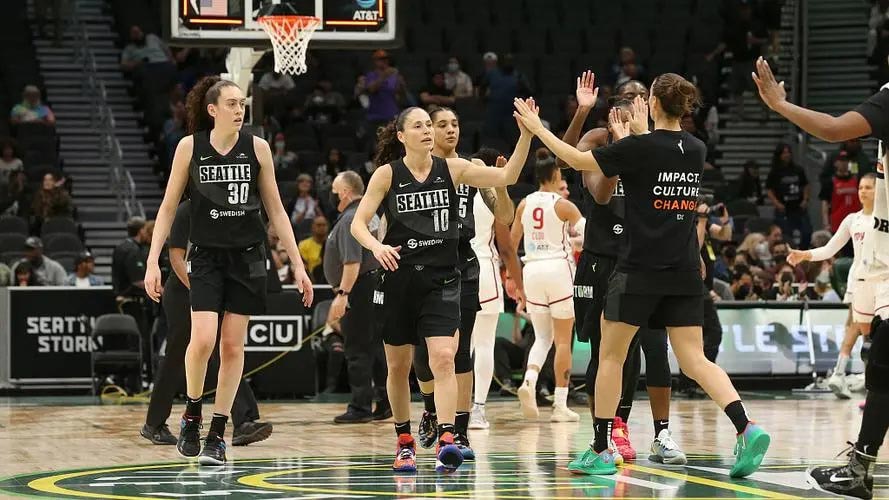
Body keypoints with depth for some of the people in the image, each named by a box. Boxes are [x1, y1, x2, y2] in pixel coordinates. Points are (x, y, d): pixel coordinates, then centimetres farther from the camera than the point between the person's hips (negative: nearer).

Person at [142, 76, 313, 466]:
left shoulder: (256, 148, 0)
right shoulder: (190, 147, -3)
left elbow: (276, 211, 6)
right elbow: (168, 207, 3)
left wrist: (298, 265, 2)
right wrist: (153, 261, -4)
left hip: (247, 257, 2)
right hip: (206, 255, -1)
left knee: (233, 346, 2)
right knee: (203, 339, -16)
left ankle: (217, 434, 11)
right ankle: (191, 416, 7)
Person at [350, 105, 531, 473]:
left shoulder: (452, 169, 1)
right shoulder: (387, 174, -2)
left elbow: (507, 176, -4)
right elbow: (358, 223, -3)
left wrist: (526, 134, -16)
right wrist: (376, 246, -25)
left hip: (440, 278, 0)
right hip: (398, 278, 0)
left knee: (443, 358, -17)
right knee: (398, 365, 9)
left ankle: (446, 442, -24)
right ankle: (405, 441, 26)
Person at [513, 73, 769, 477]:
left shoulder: (640, 148, -11)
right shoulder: (696, 151, 6)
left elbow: (579, 160, -1)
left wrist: (537, 128, 10)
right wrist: (639, 134, 38)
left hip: (639, 271, -5)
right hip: (684, 273, 5)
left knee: (610, 356, 8)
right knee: (694, 360, 3)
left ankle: (601, 451, 11)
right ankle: (747, 429, -17)